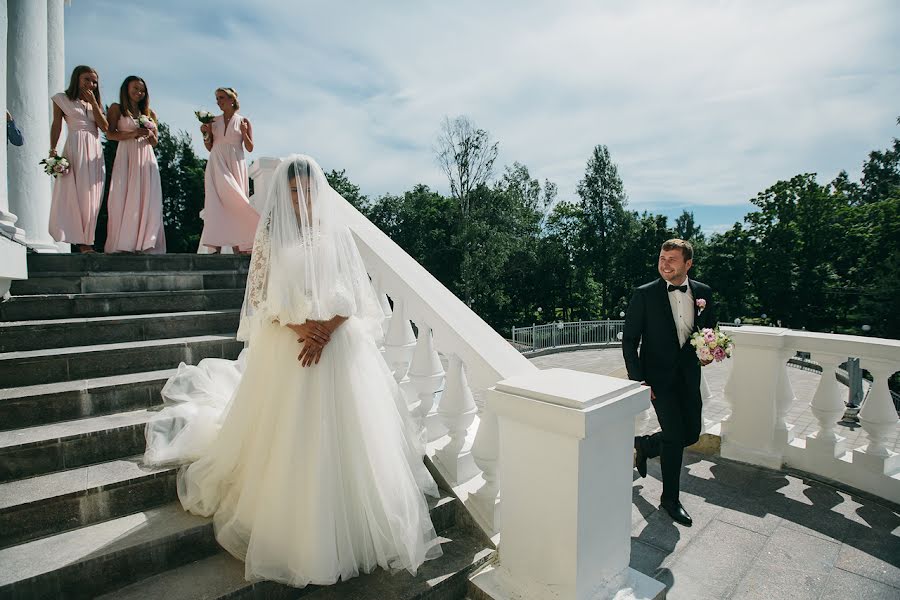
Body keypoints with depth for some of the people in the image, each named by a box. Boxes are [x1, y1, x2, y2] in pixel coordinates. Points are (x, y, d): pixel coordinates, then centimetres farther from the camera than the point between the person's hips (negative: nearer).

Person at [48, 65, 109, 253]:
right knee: (73, 193, -7)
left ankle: (86, 241, 3)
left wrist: (93, 102, 1)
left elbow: (105, 127, 5)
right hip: (75, 148, -4)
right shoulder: (62, 99, 9)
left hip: (95, 150, 4)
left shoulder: (96, 102, 20)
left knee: (91, 196, 0)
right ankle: (82, 242, -9)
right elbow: (56, 126, 3)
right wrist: (53, 150, -7)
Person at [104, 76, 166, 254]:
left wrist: (151, 134, -3)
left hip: (146, 158, 3)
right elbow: (110, 134, 0)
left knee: (147, 200, -7)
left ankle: (145, 244, -7)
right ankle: (123, 244, -7)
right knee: (125, 198, -8)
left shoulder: (149, 112, 20)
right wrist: (133, 134, -12)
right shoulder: (116, 108, 11)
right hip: (126, 156, -3)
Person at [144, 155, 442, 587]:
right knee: (291, 440, 4)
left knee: (342, 435, 5)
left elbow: (354, 291, 2)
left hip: (340, 346, 1)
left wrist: (328, 328, -13)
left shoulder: (336, 233, 7)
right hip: (286, 347, 0)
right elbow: (259, 296, 2)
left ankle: (353, 528, 23)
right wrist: (297, 325, -13)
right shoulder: (271, 236, 6)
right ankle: (294, 531, 25)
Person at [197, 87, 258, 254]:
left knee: (235, 202, -5)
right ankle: (217, 245, -12)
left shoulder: (243, 121, 7)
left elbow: (250, 148, 3)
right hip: (217, 165, 2)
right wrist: (205, 134, -2)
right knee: (216, 202, -8)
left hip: (235, 165, -2)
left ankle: (238, 245, -3)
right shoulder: (213, 121, 13)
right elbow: (209, 147, 14)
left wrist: (244, 132, -12)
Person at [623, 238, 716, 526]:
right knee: (675, 436, -2)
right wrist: (638, 380, -14)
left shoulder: (703, 292, 3)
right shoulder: (645, 294, -10)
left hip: (689, 376, 5)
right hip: (658, 376, -5)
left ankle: (643, 445, 38)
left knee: (692, 433, 10)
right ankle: (670, 499, 20)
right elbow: (629, 340, -9)